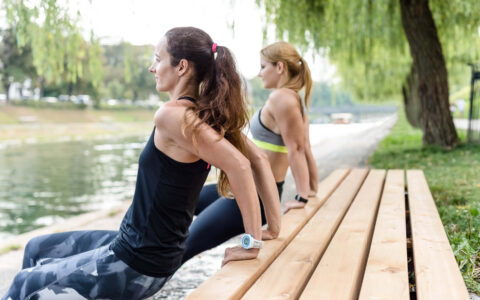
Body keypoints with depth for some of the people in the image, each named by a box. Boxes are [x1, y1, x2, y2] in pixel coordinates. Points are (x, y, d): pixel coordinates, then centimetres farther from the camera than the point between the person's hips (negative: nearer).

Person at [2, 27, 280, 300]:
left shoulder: (174, 115, -25)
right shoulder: (210, 115, 0)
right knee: (36, 249, 22)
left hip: (136, 267, -9)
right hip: (133, 245, 9)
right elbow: (259, 160, 2)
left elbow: (238, 164, -33)